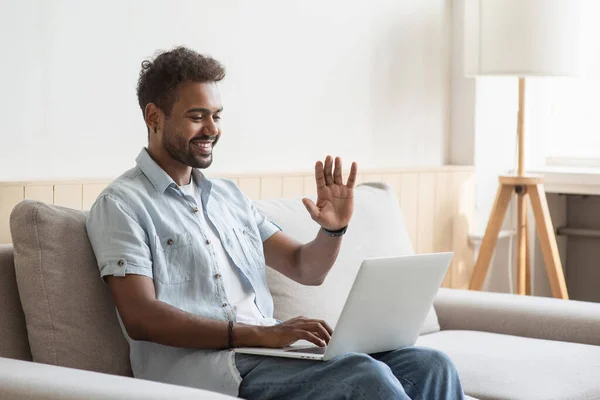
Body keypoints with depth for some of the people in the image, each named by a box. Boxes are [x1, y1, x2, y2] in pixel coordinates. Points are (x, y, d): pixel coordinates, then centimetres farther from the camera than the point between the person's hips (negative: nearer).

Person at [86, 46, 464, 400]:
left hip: (270, 349, 7)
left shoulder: (228, 195, 21)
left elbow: (307, 269, 21)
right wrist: (258, 334, -20)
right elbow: (140, 317, -12)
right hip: (206, 364, -7)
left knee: (430, 365, -13)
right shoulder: (121, 205, 0)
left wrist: (334, 228, -3)